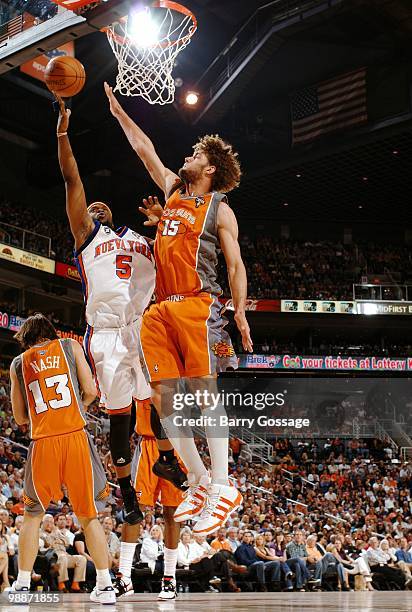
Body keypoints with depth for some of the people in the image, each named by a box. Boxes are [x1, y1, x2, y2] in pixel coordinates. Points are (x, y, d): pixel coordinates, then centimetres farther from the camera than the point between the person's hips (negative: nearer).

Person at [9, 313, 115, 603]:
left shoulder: (18, 363, 13)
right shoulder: (70, 346, 10)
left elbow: (20, 417, 15)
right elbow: (90, 392, 3)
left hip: (43, 443, 0)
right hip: (76, 437, 0)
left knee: (33, 515, 16)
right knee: (88, 515, 9)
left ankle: (22, 584, 14)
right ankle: (105, 585, 8)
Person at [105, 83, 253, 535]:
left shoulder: (219, 209, 6)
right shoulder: (173, 190, 22)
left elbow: (235, 264, 0)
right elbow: (145, 149, 30)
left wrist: (240, 310, -12)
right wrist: (118, 111, 31)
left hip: (196, 304, -7)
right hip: (160, 307, 7)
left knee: (204, 391, -13)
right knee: (163, 396, -1)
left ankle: (221, 488, -14)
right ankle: (199, 481, 6)